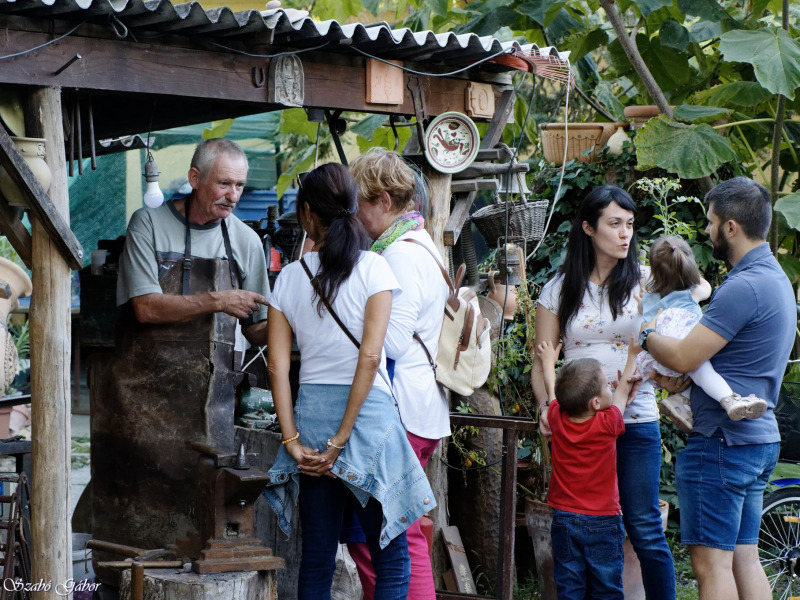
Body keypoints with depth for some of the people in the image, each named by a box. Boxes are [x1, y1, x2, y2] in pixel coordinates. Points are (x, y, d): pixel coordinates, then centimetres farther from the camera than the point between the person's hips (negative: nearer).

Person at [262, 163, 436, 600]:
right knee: (392, 560, 5)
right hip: (367, 413, -3)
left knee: (316, 560, 11)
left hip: (310, 413, 4)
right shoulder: (372, 267, -4)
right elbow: (370, 357, -13)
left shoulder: (290, 277, 4)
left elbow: (278, 366, 0)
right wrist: (342, 439, -10)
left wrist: (292, 440, 0)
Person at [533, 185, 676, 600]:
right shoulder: (559, 290, 6)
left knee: (645, 530, -2)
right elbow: (542, 361, 7)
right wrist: (545, 405, -9)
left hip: (635, 421, -1)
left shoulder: (645, 282, 4)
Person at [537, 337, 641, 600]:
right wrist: (633, 355, 18)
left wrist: (548, 361, 34)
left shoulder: (557, 419, -7)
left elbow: (552, 390, 15)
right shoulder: (607, 424, -15)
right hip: (602, 520, -3)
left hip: (564, 518, 3)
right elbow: (623, 390, 3)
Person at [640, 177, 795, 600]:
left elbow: (684, 358, -18)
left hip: (722, 441, -10)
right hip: (759, 438, 10)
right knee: (744, 559, 12)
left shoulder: (745, 287, -19)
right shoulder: (775, 277, 15)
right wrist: (674, 380, 15)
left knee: (711, 563, -6)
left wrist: (645, 334, 0)